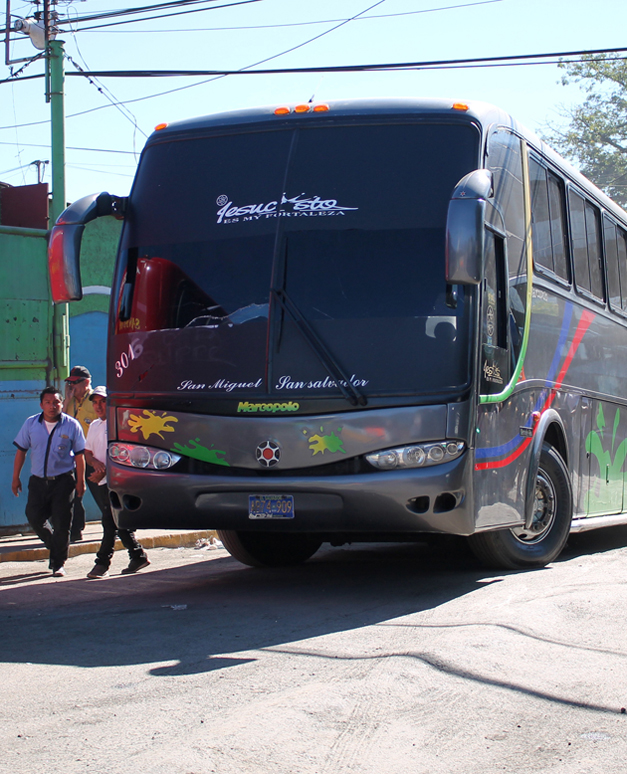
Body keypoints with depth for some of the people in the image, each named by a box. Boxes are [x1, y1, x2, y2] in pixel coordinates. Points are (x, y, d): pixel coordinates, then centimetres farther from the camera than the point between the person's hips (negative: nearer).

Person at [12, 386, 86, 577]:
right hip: (38, 480, 3)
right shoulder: (31, 424, 1)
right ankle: (53, 546, 29)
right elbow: (21, 451, 7)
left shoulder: (72, 425, -6)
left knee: (61, 522, -4)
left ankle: (58, 563, 7)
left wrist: (80, 481, -3)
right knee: (34, 517, 1)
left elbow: (79, 454, -1)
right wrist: (16, 478, 6)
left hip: (63, 480, -3)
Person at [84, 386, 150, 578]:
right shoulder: (94, 426, 17)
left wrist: (105, 471, -19)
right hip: (101, 481, 8)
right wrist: (96, 463, -4)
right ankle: (138, 556, 21)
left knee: (110, 521, -11)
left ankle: (102, 563, -10)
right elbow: (87, 452, 19)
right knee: (118, 522, 11)